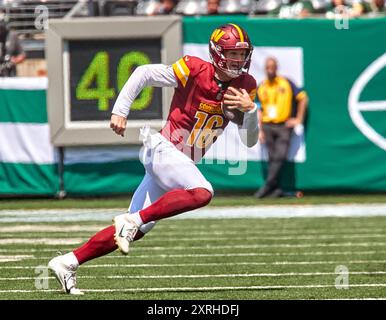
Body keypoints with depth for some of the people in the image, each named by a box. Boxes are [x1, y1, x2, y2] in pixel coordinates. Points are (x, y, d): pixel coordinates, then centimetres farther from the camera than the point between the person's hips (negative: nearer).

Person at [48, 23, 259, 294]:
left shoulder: (246, 86, 4)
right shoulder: (194, 71, -13)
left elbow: (249, 141, 3)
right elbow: (143, 74, -7)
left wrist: (250, 110, -15)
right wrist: (120, 111, -12)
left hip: (183, 163, 7)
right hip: (163, 149, -7)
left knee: (137, 230, 5)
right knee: (202, 193, -33)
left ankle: (67, 263, 11)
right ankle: (132, 220, -27)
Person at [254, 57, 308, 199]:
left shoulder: (286, 83, 2)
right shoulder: (261, 87, 9)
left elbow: (302, 98, 6)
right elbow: (259, 110, 12)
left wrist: (299, 119, 1)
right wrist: (260, 130, 6)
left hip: (284, 125, -2)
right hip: (267, 126, 2)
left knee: (280, 156, -15)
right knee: (272, 157, -1)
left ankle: (268, 185, -17)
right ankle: (276, 187, 1)